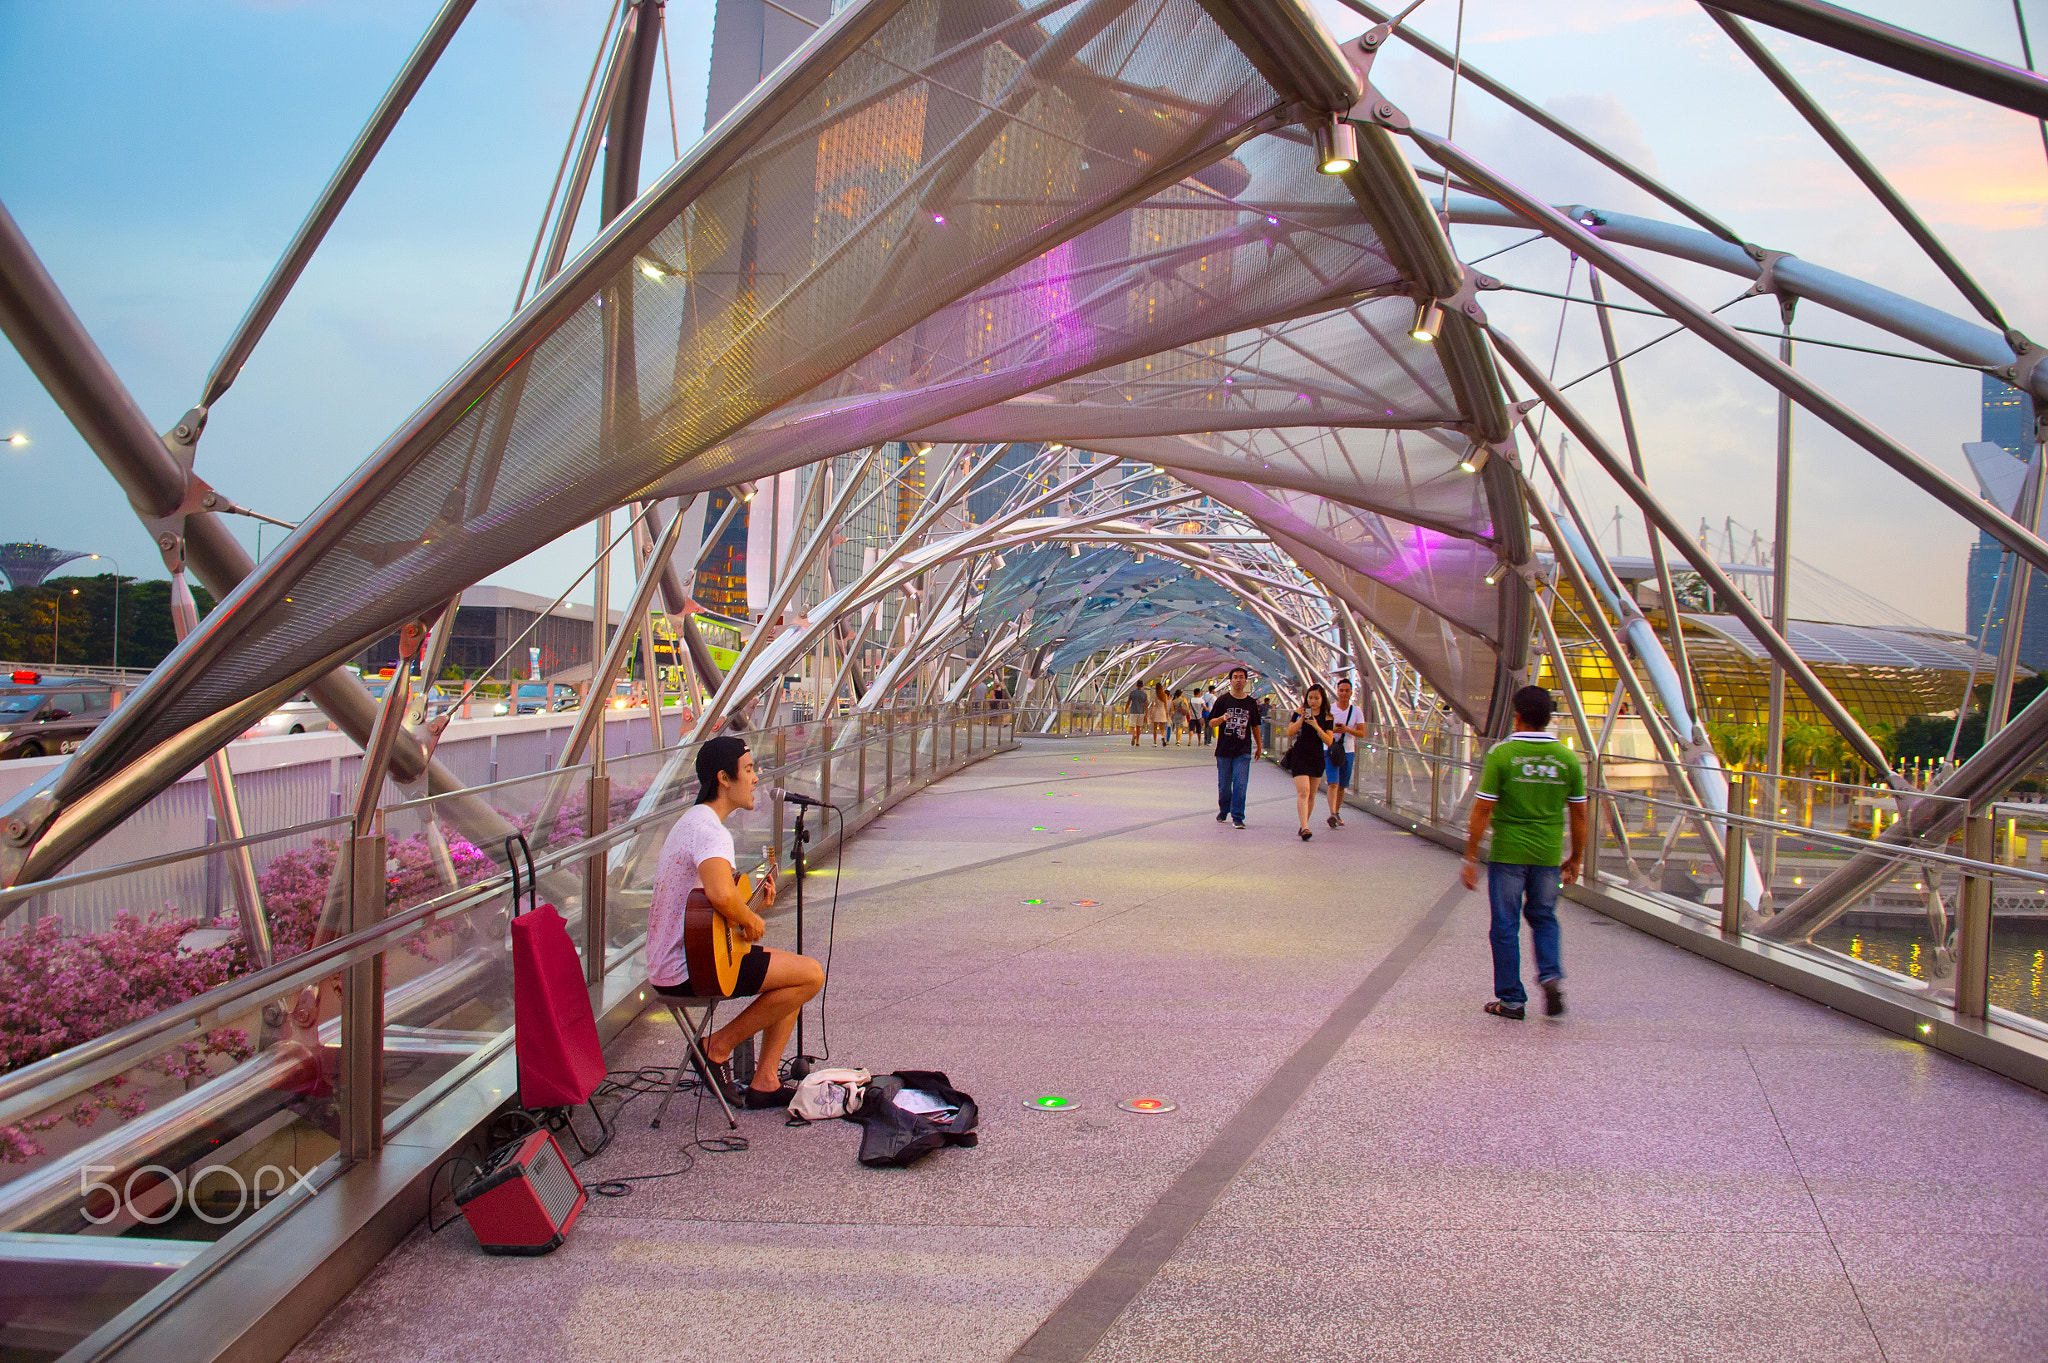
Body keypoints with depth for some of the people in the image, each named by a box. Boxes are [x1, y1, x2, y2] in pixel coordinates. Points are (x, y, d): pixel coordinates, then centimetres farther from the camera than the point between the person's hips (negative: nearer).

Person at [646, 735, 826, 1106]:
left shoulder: (692, 819, 15)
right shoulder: (710, 830, -20)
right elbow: (721, 895, -39)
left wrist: (751, 897, 16)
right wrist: (751, 920, -20)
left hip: (672, 960, 11)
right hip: (688, 969, -11)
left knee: (792, 972, 18)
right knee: (811, 974, -12)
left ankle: (764, 1082, 15)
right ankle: (718, 1047, -3)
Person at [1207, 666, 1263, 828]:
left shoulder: (1251, 703, 7)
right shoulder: (1222, 700, 1)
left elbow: (1255, 726, 18)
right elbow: (1211, 723, 0)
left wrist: (1259, 746, 21)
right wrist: (1222, 718, -20)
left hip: (1243, 751, 0)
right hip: (1224, 749, 0)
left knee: (1240, 784, -9)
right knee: (1224, 784, 9)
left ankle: (1237, 817, -4)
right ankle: (1223, 810, 31)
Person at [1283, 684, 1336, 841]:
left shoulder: (1327, 717, 2)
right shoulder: (1299, 712, 2)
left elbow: (1329, 741, -5)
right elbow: (1290, 732, -5)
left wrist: (1317, 727, -18)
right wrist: (1301, 719, -18)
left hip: (1317, 758, 2)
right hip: (1299, 756, -2)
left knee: (1311, 795, 11)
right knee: (1303, 792, -16)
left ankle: (1304, 825, 26)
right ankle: (1304, 828, -24)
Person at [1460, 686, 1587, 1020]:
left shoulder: (1501, 753, -10)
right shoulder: (1567, 757, 0)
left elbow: (1482, 810, -11)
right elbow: (1579, 814, 5)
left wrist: (1471, 858, -4)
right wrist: (1575, 859, 17)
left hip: (1507, 854, -3)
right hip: (1548, 855, 3)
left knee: (1506, 927, 7)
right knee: (1543, 917, 21)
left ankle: (1511, 999, 13)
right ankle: (1551, 975, 0)